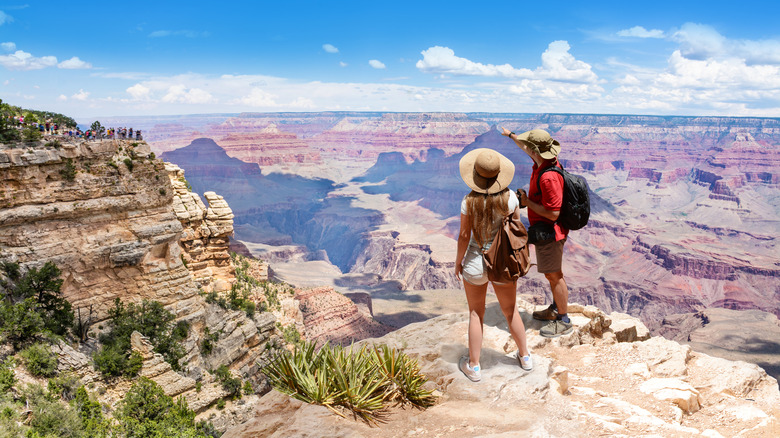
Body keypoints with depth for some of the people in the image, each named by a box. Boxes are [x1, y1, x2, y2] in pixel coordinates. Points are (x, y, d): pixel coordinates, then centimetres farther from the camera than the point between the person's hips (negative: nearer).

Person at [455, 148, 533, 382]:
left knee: (476, 314, 15)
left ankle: (473, 366, 24)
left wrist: (458, 261, 2)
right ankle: (525, 356, 39)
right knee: (510, 311, 22)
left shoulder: (469, 201, -18)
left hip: (475, 262, -2)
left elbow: (464, 236, -13)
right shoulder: (509, 197, -13)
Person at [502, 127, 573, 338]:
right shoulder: (545, 160, -3)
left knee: (554, 275, 4)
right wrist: (511, 135, 35)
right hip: (546, 229, 10)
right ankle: (556, 309, 41)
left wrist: (527, 202, -21)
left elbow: (553, 213, -31)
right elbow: (525, 146, 20)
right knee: (553, 273, 23)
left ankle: (564, 321, 19)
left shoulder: (548, 177, -33)